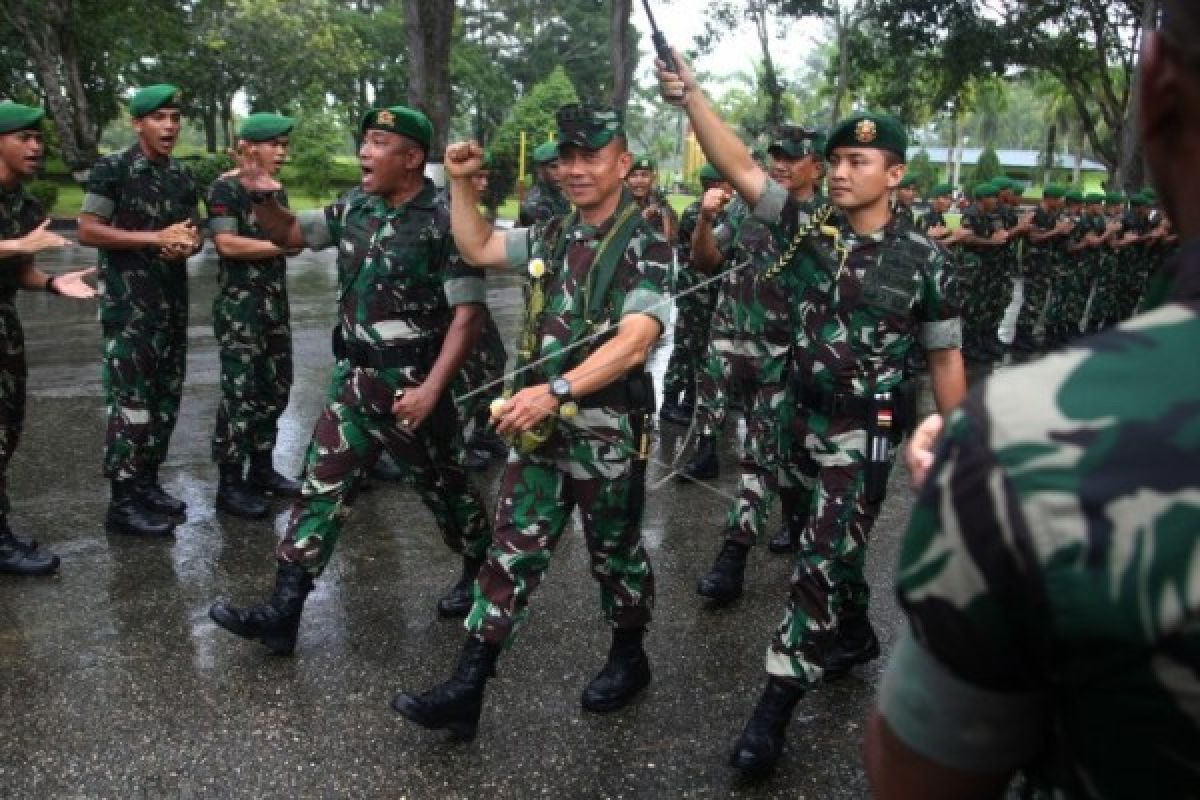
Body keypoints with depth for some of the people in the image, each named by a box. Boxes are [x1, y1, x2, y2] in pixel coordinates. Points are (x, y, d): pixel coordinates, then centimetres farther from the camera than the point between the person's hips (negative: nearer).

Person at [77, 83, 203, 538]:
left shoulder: (183, 177, 12)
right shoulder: (112, 169, -7)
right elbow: (87, 230, -12)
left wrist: (187, 245, -7)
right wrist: (156, 237, -18)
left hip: (173, 302, 7)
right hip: (128, 306, -7)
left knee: (166, 398, 10)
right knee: (131, 401, -6)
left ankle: (148, 482, 23)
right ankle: (123, 502, 2)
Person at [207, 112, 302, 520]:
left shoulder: (276, 190, 14)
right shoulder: (226, 188, -9)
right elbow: (227, 243, -18)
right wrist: (283, 245, -14)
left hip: (275, 302, 8)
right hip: (239, 305, -8)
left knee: (275, 388, 12)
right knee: (240, 394, -6)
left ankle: (261, 469, 24)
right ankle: (229, 484, 2)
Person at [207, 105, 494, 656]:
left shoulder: (445, 222, -15)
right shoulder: (355, 207, 5)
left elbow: (468, 314, -17)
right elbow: (290, 235, 17)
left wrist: (431, 388, -23)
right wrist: (264, 199, -6)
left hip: (411, 384, -6)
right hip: (353, 378, 6)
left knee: (443, 488, 11)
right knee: (321, 486, 5)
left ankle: (482, 574, 36)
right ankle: (281, 613, 11)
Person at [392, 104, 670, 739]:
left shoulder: (646, 244, -12)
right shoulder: (551, 238, 10)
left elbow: (633, 343, -23)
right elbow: (476, 249, 21)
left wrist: (556, 390, -30)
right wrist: (462, 183, 10)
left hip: (609, 431, -6)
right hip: (539, 428, 6)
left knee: (614, 552, 12)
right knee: (511, 551, 6)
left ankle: (629, 659, 36)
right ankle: (465, 690, 10)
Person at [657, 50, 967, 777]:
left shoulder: (926, 261, -7)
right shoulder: (807, 229, -1)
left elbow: (945, 359, -1)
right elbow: (739, 166, -11)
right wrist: (690, 95, -22)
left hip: (866, 429, -4)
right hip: (806, 415, 4)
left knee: (822, 557, -6)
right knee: (835, 539, 21)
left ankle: (775, 704, 1)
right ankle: (855, 635, 47)